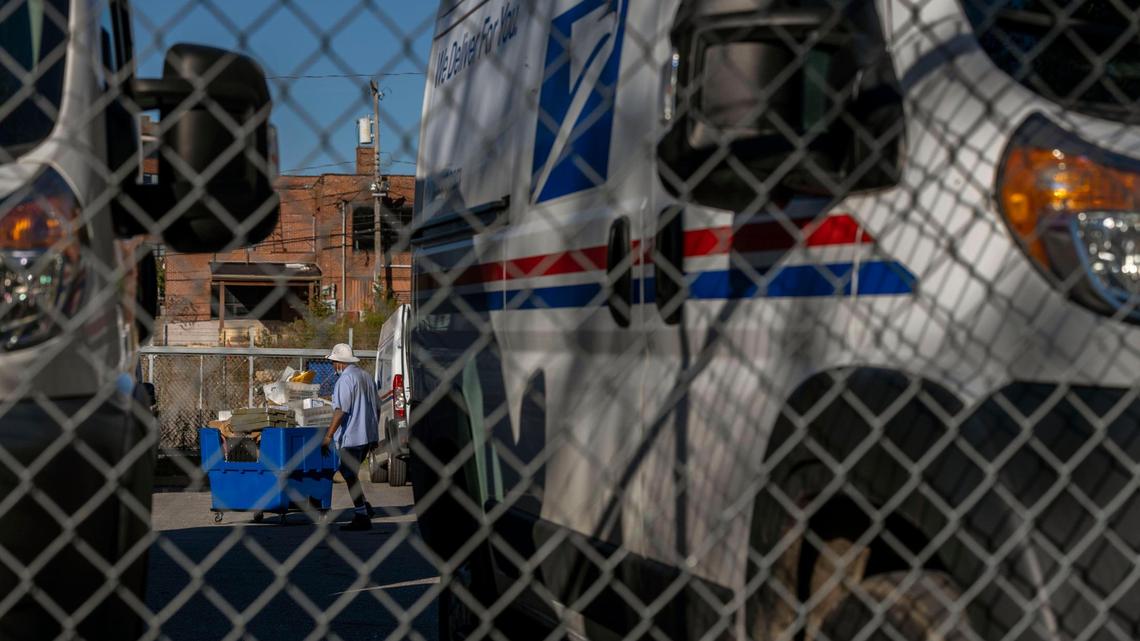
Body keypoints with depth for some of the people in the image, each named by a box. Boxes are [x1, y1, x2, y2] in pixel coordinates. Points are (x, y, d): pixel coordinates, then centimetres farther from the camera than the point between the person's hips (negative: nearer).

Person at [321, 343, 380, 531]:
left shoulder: (345, 380, -14)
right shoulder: (366, 377, 15)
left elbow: (341, 410, -22)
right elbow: (376, 408, 19)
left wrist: (329, 435, -21)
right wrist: (374, 433, 25)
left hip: (351, 436, -9)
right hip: (368, 436, 9)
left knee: (351, 476, -3)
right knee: (350, 472, 21)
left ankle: (362, 517, -3)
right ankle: (363, 506, 17)